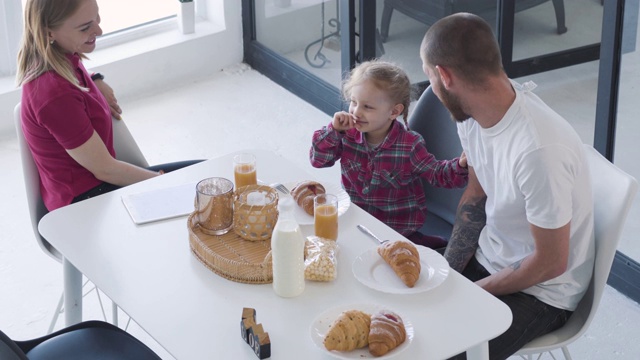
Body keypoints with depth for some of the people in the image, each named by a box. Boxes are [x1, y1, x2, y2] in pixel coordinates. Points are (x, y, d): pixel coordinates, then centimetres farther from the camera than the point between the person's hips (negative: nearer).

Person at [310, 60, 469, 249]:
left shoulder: (410, 146, -14)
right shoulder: (348, 134, -4)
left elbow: (438, 174, -10)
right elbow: (317, 159, -3)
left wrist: (461, 165, -30)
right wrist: (333, 130, -17)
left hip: (399, 226, -5)